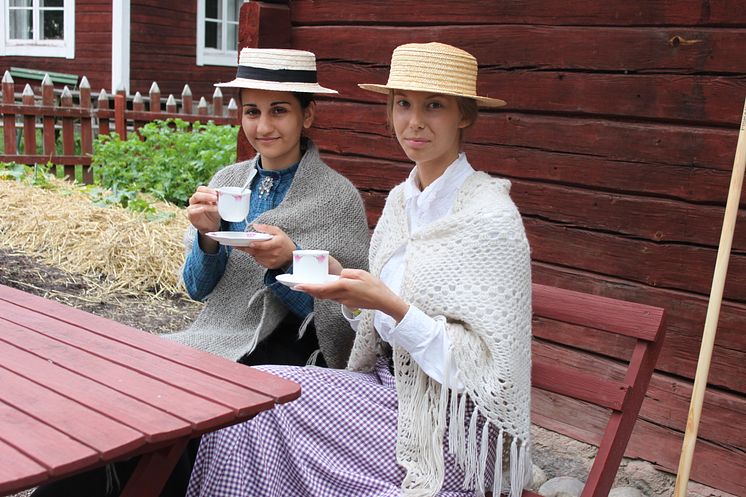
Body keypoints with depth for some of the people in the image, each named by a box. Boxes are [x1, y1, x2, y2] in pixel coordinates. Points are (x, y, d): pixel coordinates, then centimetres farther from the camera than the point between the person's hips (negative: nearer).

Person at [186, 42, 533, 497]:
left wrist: (390, 305, -26)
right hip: (391, 386, 7)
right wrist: (345, 289, -7)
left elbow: (487, 365, -17)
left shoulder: (490, 216, -16)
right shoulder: (400, 200, 6)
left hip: (448, 427, -6)